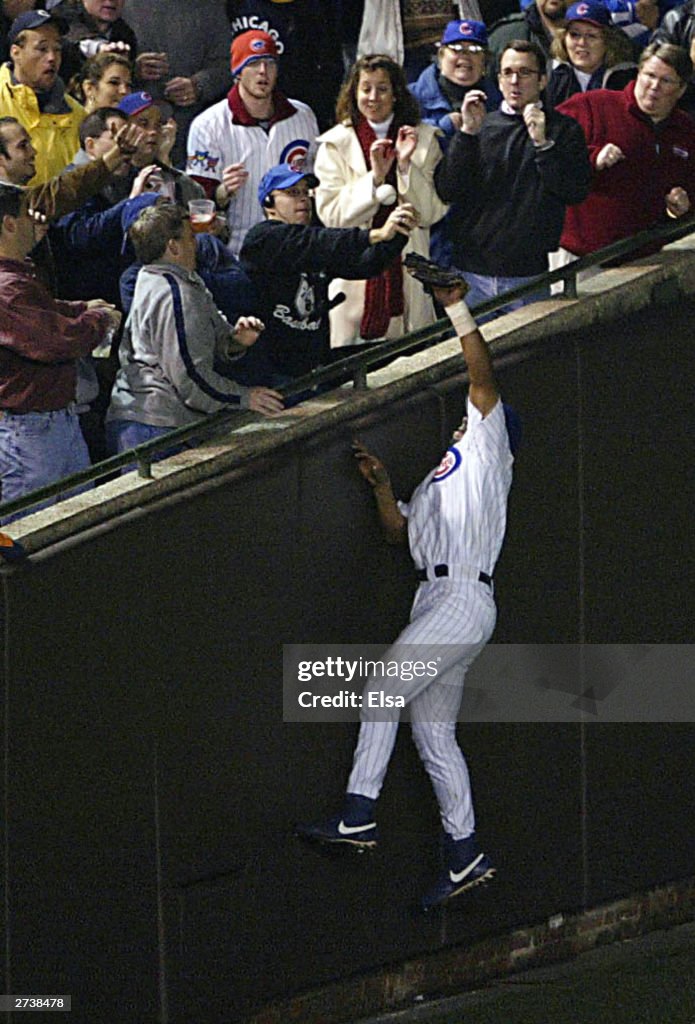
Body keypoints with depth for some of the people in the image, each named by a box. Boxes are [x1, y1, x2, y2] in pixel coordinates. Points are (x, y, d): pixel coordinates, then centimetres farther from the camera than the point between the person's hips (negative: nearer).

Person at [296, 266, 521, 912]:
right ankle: (464, 855, 5)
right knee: (432, 730, 5)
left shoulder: (487, 447, 8)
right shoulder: (440, 481, 32)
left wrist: (456, 308, -5)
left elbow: (483, 376, -4)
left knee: (382, 690, -17)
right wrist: (383, 487, 11)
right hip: (436, 599, 9)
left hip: (464, 598, -9)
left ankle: (358, 816, -20)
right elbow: (399, 532, 26)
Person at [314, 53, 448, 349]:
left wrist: (407, 166, -10)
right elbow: (329, 212, -6)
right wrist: (375, 177, -15)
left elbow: (432, 213, 2)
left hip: (407, 272, 1)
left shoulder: (424, 140, 8)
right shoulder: (336, 144, 4)